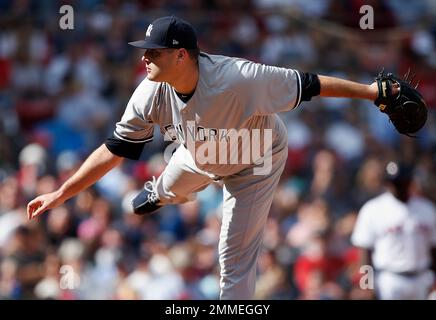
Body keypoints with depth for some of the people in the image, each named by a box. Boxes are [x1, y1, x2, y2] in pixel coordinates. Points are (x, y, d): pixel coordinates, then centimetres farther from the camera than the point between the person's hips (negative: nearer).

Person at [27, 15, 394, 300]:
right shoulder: (151, 94, -31)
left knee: (235, 256, -5)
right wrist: (61, 194, -22)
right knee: (171, 187, 36)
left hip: (255, 164, -5)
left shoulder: (239, 79, -48)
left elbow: (308, 84, -39)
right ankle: (157, 196, 76)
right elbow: (114, 149, -21)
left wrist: (368, 90, -37)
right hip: (200, 157, 5)